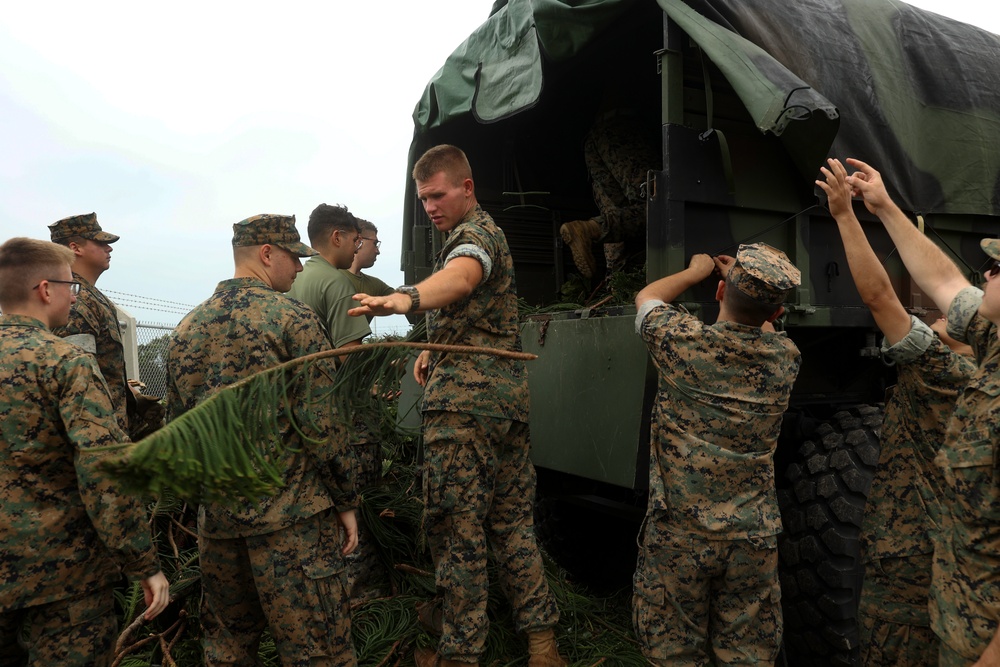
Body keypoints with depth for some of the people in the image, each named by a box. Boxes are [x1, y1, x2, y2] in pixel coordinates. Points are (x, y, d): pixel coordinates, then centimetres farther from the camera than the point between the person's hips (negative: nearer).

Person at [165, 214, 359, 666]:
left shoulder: (186, 328, 9)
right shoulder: (293, 318, -9)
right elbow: (320, 421, -14)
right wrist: (345, 501, -4)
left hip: (217, 519, 7)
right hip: (290, 518, -6)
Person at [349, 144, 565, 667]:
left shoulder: (473, 233, -8)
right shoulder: (487, 232, 24)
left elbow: (461, 276, -34)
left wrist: (406, 299, -54)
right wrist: (435, 348, 16)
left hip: (465, 397, -10)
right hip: (508, 393, 10)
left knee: (456, 527, -3)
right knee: (510, 520, 15)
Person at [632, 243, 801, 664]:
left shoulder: (682, 341, -12)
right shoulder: (787, 358, -4)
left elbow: (646, 296, 10)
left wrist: (696, 270, 24)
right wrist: (748, 284, 32)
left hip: (678, 533, -2)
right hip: (753, 537, 3)